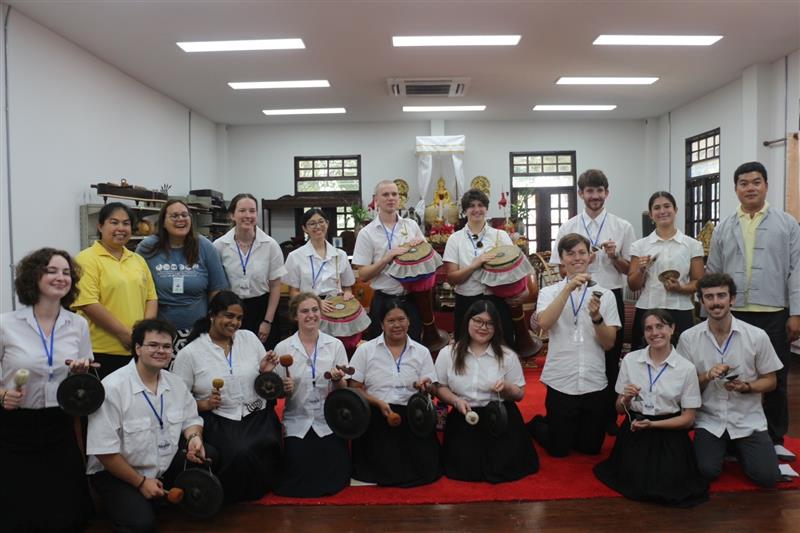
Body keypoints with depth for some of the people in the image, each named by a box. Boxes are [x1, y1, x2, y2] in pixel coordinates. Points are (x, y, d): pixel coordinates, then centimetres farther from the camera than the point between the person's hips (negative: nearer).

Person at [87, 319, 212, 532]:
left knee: (207, 456, -17)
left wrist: (194, 437, -15)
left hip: (165, 465, 6)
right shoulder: (112, 388, -21)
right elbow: (104, 450, -20)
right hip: (116, 472, -5)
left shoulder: (175, 383, -1)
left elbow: (191, 419, 10)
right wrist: (141, 482, -14)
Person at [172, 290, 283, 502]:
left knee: (263, 447, -29)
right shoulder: (189, 353, -1)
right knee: (239, 453, -31)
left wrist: (266, 372, -5)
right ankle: (232, 494, 3)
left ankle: (260, 487, 5)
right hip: (218, 421, -3)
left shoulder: (249, 338, 8)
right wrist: (205, 404, -16)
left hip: (258, 415, 3)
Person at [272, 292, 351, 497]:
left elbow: (343, 390, 4)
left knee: (333, 481, -11)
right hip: (297, 422, 0)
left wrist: (337, 380, -18)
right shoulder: (282, 348, -1)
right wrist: (284, 388, -18)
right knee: (298, 485, -9)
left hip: (328, 422, 0)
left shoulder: (335, 345, 1)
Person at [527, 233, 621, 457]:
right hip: (560, 382, -2)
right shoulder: (549, 292, 0)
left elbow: (609, 343, -3)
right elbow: (544, 323, -21)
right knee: (558, 449, 9)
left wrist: (596, 317, -21)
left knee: (591, 447, 14)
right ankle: (536, 424, 38)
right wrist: (569, 288, -25)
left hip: (594, 383, 2)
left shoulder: (604, 294, 3)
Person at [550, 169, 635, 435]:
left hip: (611, 297, 1)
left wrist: (615, 256, -15)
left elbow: (628, 270, 4)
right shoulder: (568, 228, 2)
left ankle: (609, 416, 26)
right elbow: (563, 271, 1)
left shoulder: (623, 227, 3)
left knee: (611, 359, 11)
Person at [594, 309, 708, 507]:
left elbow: (688, 418, -1)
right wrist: (626, 399, -17)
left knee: (668, 484, -18)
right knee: (636, 480, -18)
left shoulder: (686, 368, -5)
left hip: (669, 431, 0)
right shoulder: (630, 360, -2)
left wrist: (652, 424, -14)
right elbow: (620, 410, 7)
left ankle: (668, 465, 14)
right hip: (635, 430, 0)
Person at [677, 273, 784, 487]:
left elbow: (769, 381, 2)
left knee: (767, 476, -13)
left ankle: (738, 450, 20)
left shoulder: (757, 336, -7)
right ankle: (721, 448, 18)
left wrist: (745, 387, -18)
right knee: (706, 471, -17)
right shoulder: (688, 338, -7)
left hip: (748, 420, 1)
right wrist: (707, 376, -20)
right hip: (709, 420, 0)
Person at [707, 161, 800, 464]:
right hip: (732, 316, 1)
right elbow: (712, 274, 9)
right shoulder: (724, 228, 8)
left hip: (774, 316, -1)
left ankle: (775, 439, 22)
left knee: (776, 380, 8)